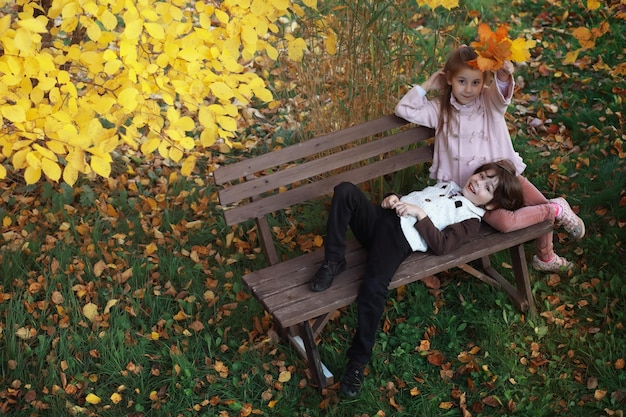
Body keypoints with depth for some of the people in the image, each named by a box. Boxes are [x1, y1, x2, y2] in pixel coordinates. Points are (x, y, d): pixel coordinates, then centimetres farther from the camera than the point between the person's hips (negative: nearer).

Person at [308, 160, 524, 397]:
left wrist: (420, 213, -13)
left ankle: (358, 359, -16)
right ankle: (334, 262, -12)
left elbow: (441, 246, -9)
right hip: (380, 218, 7)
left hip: (400, 239, -7)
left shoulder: (471, 219, 7)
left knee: (373, 288, -33)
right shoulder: (449, 185, 30)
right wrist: (392, 198, 8)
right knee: (345, 190, -22)